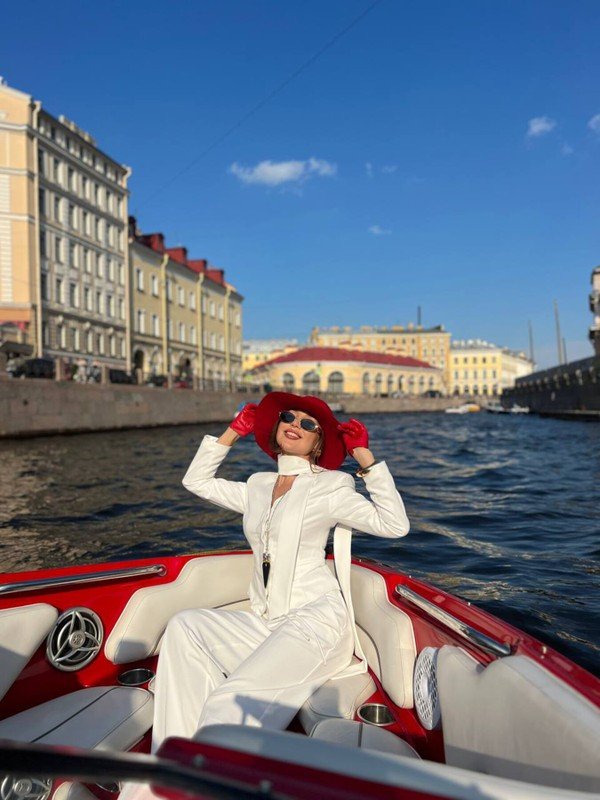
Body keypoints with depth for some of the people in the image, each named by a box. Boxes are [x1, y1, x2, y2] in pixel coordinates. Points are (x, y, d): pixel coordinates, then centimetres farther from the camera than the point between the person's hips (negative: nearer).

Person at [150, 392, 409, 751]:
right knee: (184, 626, -13)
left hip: (315, 618, -6)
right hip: (267, 623, 7)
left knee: (232, 702, -24)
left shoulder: (329, 486, -2)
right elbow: (197, 481, 22)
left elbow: (395, 524, -12)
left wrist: (366, 457, -14)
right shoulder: (259, 486, 16)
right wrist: (233, 432, 18)